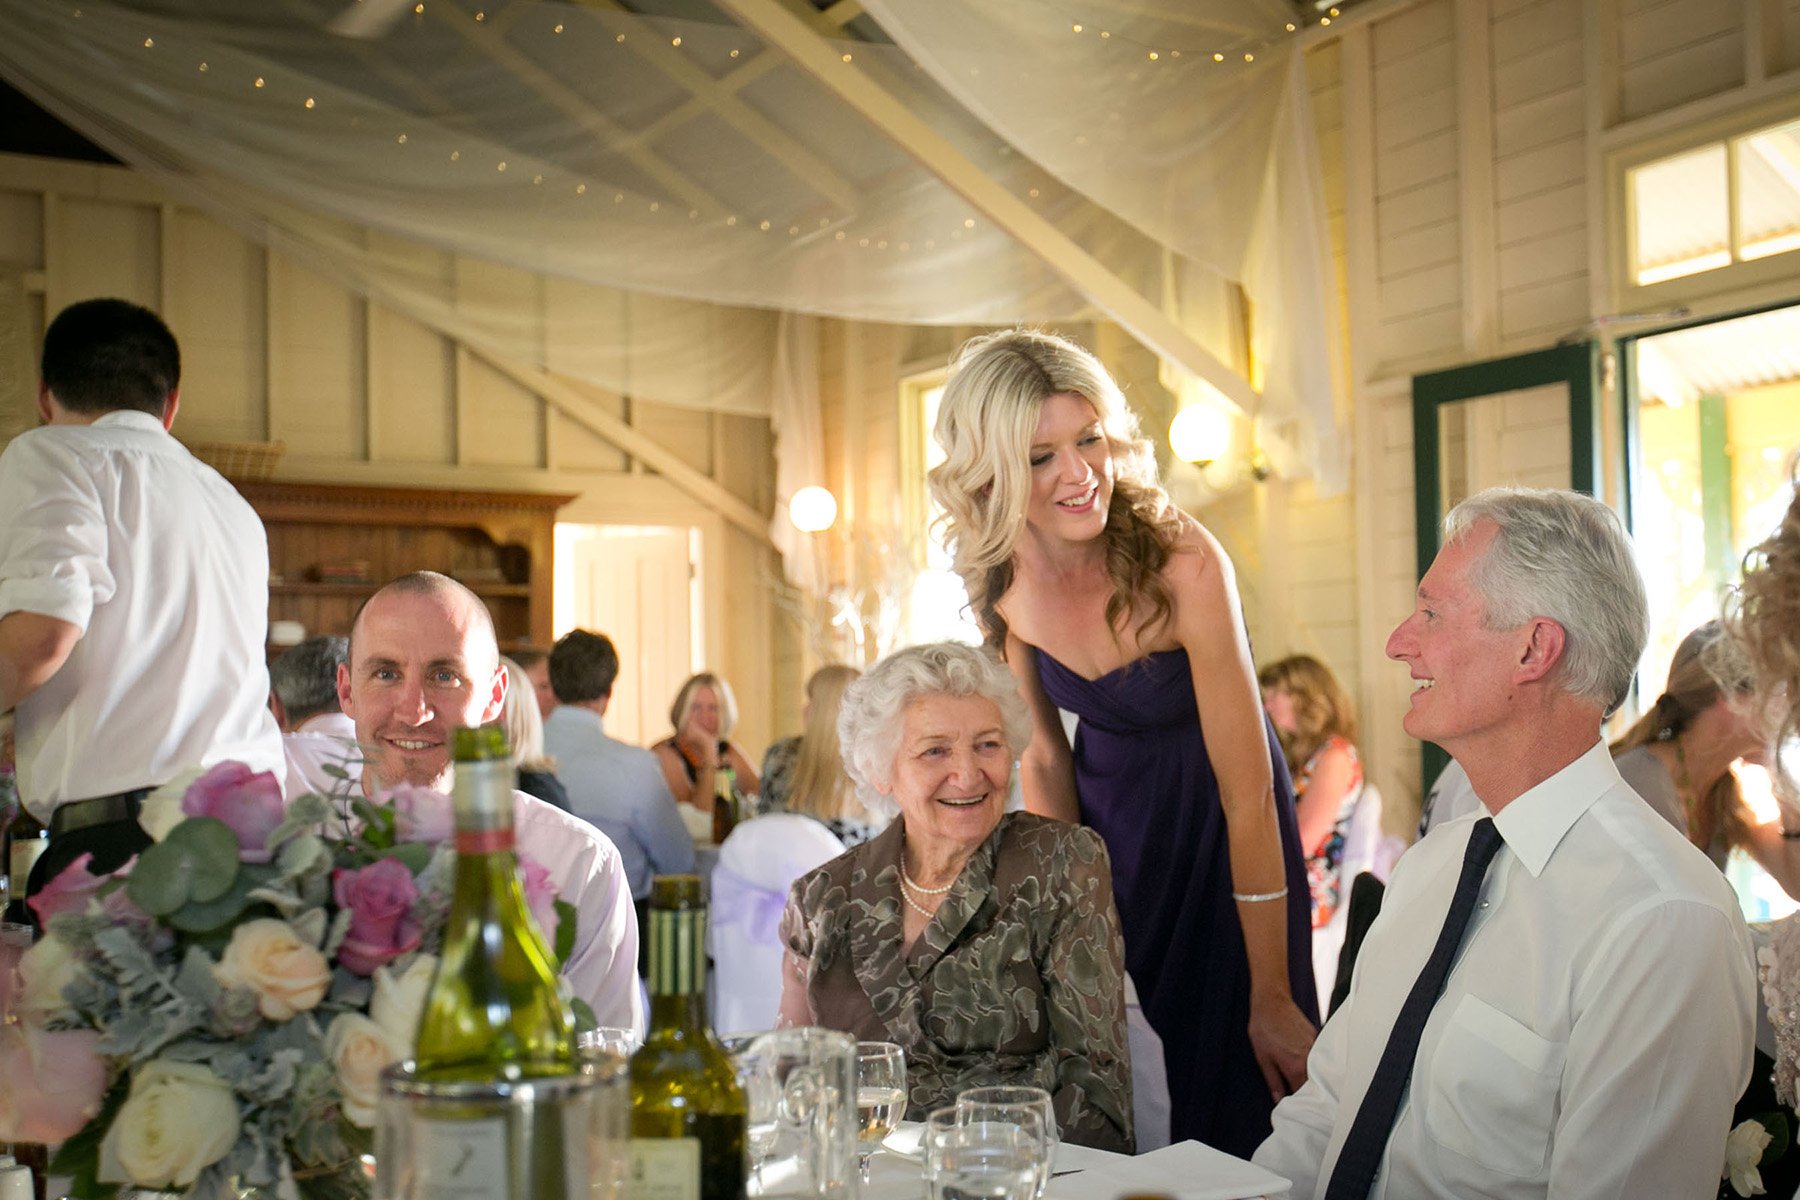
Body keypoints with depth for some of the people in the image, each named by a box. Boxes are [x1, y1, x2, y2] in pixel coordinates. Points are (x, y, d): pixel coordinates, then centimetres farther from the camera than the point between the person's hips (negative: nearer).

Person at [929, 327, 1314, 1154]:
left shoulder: (1182, 562, -28)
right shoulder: (1005, 582, -12)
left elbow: (1248, 792, -25)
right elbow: (1044, 758, -2)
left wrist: (1272, 1000, -20)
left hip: (1217, 834, -4)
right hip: (1105, 823, 4)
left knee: (1226, 1103, 6)